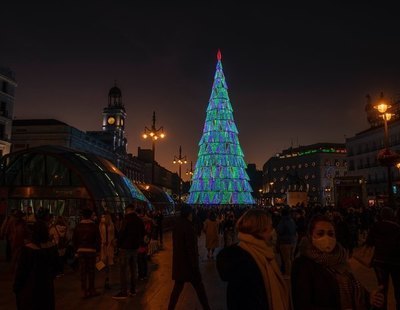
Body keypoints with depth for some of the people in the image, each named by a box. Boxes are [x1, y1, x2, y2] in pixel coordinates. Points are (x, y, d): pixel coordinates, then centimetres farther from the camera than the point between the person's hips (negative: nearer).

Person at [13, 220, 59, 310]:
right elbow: (55, 266, 5)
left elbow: (21, 270, -12)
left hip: (30, 287, -4)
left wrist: (16, 287, 1)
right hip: (47, 286, 4)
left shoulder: (27, 249, -20)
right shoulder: (52, 247, -7)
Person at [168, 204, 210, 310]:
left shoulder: (177, 225, 4)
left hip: (178, 262, 7)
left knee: (177, 287, 16)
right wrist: (195, 265, -15)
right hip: (188, 262, -7)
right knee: (199, 287, 7)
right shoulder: (188, 226, -19)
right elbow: (191, 248, -20)